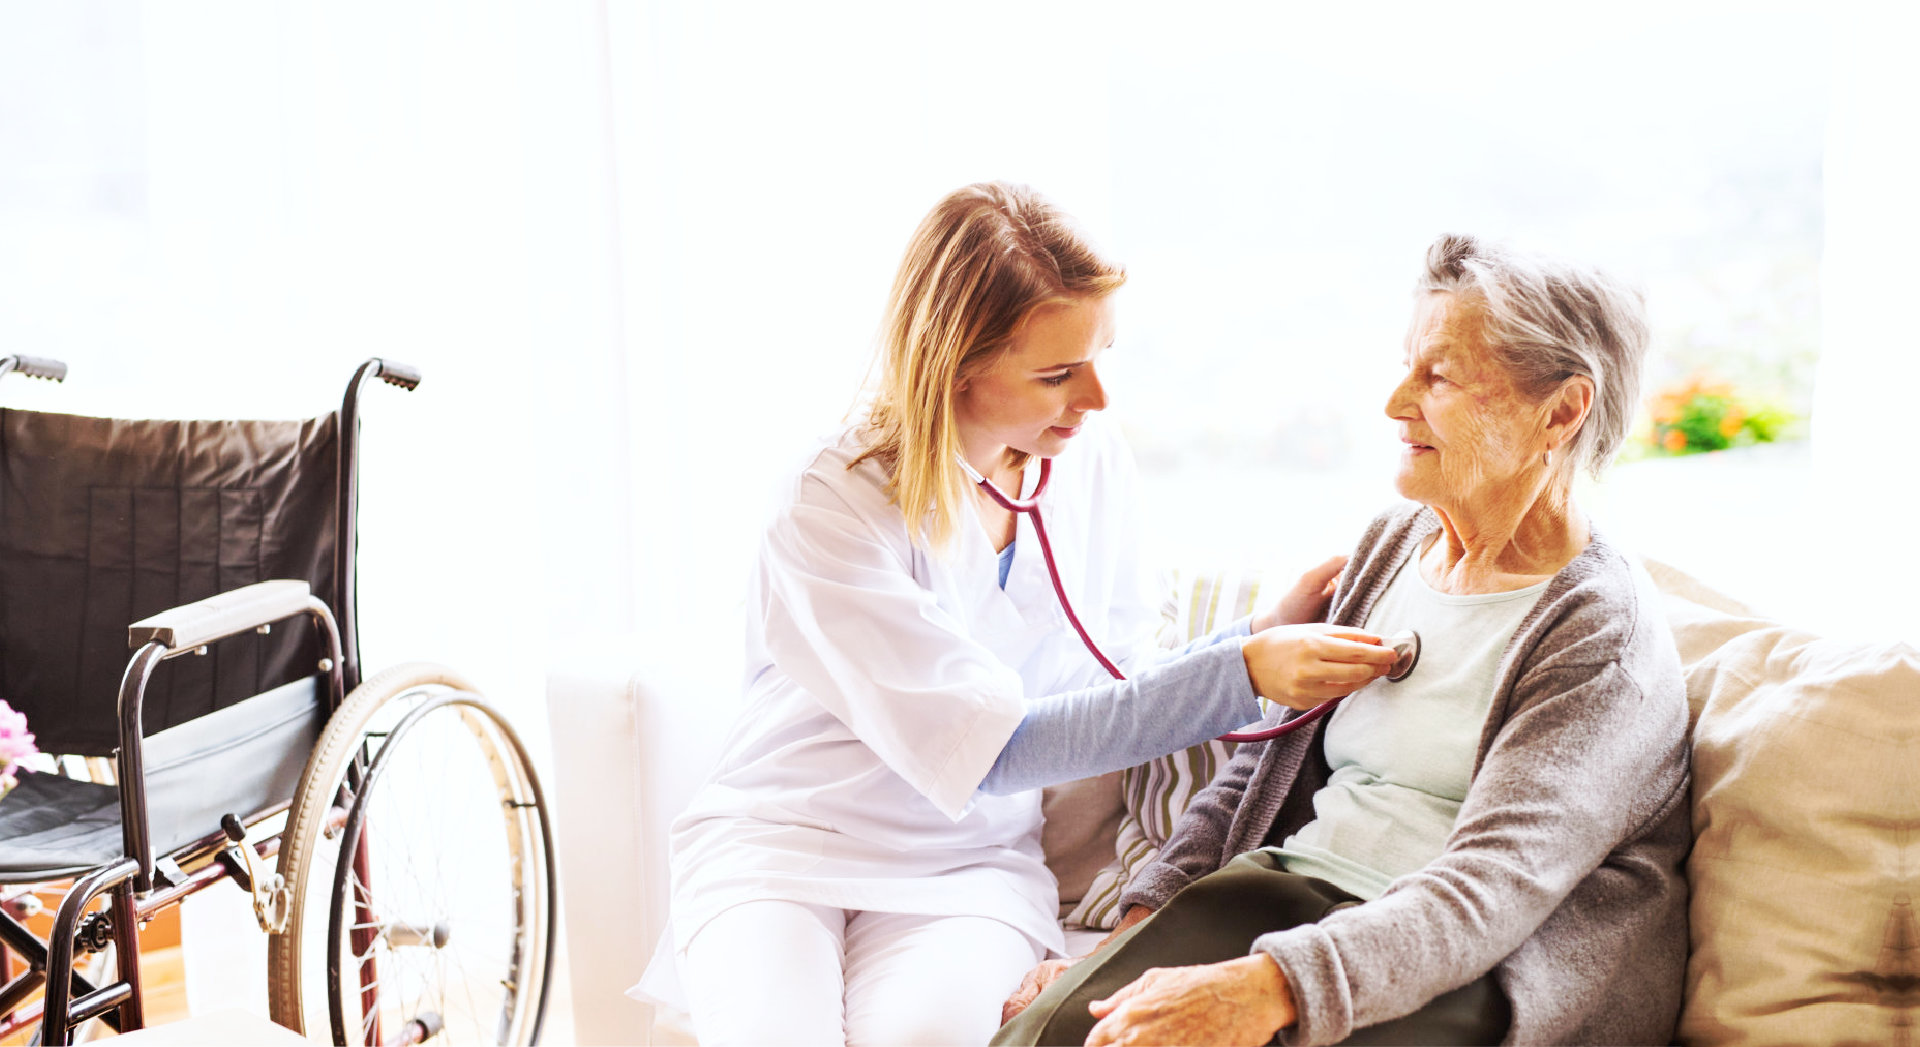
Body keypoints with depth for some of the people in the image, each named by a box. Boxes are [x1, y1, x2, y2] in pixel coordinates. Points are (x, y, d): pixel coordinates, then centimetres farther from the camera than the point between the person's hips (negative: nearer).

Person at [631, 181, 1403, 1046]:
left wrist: (1263, 635, -9)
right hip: (781, 843, -3)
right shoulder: (834, 508, -19)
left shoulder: (1092, 464, 0)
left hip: (972, 858, 3)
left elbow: (1109, 685, 8)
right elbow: (988, 748, -22)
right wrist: (1240, 673, -24)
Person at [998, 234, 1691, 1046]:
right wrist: (1142, 919, 2)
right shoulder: (1394, 543, 14)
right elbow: (1267, 762, 15)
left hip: (1463, 975, -6)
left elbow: (1493, 892, -20)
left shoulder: (1606, 637, -9)